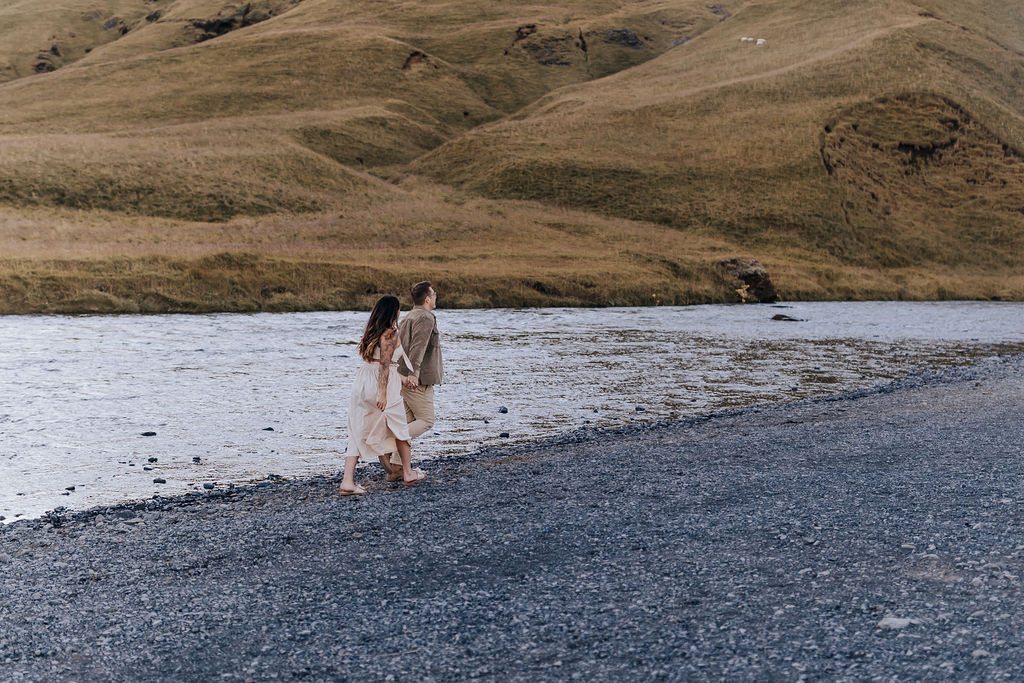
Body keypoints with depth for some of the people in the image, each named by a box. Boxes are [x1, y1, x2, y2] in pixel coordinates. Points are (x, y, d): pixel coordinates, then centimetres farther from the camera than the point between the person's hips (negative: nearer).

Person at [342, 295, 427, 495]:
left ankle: (347, 481, -3)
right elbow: (385, 364, -18)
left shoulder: (370, 332, 14)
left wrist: (400, 377, 33)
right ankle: (408, 473, 27)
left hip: (362, 381, 7)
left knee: (358, 433, 5)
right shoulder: (391, 334, -11)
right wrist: (383, 393, -21)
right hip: (382, 382, -7)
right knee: (399, 427, 14)